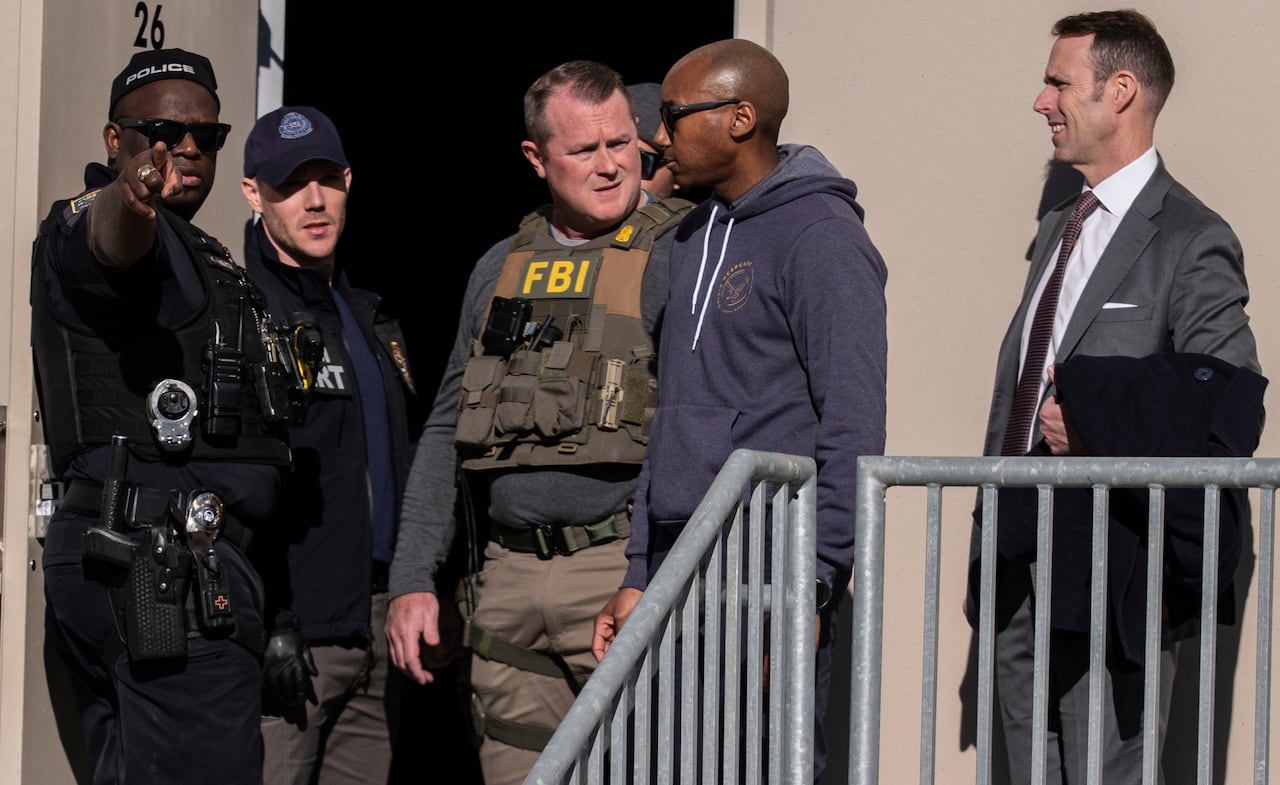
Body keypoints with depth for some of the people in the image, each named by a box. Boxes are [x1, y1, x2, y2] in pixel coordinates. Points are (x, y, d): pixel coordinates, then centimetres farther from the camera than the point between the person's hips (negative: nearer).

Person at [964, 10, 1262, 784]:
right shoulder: (1059, 228, 17)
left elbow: (1228, 419, -15)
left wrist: (1092, 425, -18)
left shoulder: (1190, 242, -10)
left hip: (1112, 571, -8)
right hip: (1024, 569, 8)